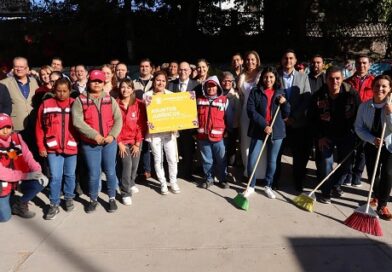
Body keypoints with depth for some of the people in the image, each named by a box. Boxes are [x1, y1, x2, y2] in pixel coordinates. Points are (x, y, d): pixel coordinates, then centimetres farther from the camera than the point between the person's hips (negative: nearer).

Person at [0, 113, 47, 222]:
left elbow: (27, 156, -7)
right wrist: (26, 175, -28)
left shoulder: (17, 138, -6)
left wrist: (37, 171, -24)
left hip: (18, 180, 4)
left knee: (41, 181, -19)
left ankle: (19, 204, 5)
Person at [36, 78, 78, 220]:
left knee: (70, 175, 15)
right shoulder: (46, 105, -2)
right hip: (53, 148, -1)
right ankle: (54, 205, 14)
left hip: (71, 147, 1)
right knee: (55, 177, 1)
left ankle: (69, 198, 34)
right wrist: (41, 147, 0)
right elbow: (39, 128, 2)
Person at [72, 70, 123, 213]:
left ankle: (112, 198, 26)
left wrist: (112, 135, -13)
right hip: (90, 144, -2)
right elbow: (77, 121, -14)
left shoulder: (110, 99, 7)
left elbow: (118, 119, 2)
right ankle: (93, 200, 26)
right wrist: (94, 135, -19)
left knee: (110, 172, 9)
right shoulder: (80, 100, -2)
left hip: (109, 142, 2)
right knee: (93, 174, 6)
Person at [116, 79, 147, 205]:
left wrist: (138, 143, -6)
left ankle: (131, 184, 39)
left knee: (134, 165, 8)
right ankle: (126, 193, 2)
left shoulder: (139, 104, -2)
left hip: (136, 141, 2)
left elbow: (142, 124, -3)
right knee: (127, 164, -13)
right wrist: (119, 143, -9)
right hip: (122, 141, -2)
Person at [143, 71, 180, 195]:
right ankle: (163, 183, 23)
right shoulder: (147, 96, 0)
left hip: (169, 131, 1)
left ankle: (173, 182, 22)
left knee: (172, 158, 3)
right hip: (154, 132, -1)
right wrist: (148, 123, -17)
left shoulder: (171, 95, 6)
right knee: (158, 159, 8)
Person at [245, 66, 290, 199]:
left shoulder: (280, 92, 8)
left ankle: (268, 186, 27)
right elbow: (251, 111, -10)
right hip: (258, 131, -2)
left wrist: (284, 103, -10)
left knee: (272, 161, 10)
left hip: (276, 132, 2)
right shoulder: (255, 92, 0)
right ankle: (251, 186, 16)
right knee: (252, 160, -3)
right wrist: (264, 125, -18)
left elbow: (286, 115, 9)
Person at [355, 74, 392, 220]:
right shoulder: (364, 106, -11)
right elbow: (359, 128, -6)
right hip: (371, 145, 2)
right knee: (372, 174, 11)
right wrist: (373, 139, -18)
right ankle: (377, 196, 41)